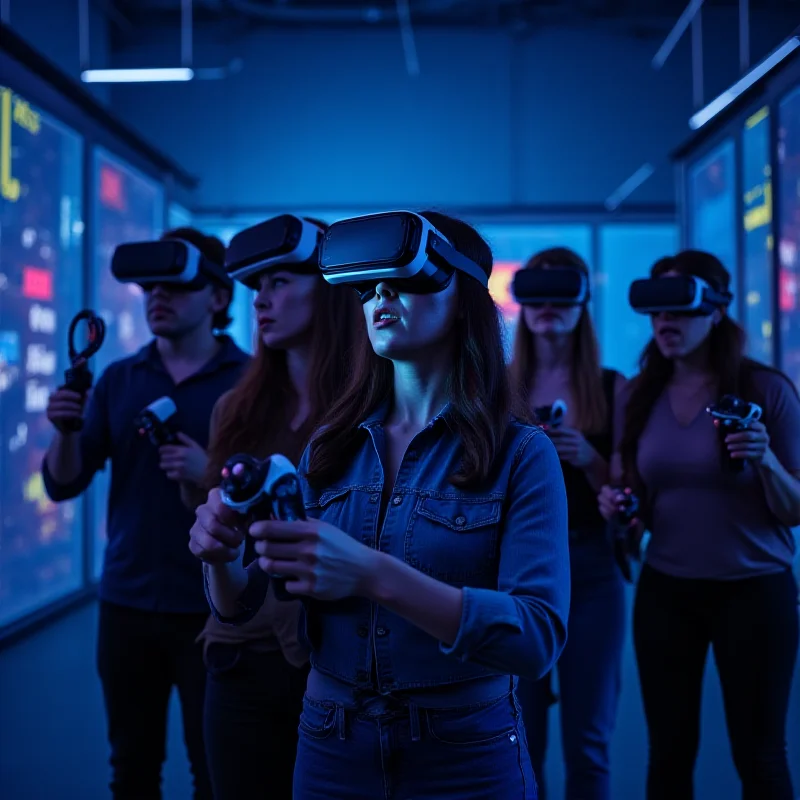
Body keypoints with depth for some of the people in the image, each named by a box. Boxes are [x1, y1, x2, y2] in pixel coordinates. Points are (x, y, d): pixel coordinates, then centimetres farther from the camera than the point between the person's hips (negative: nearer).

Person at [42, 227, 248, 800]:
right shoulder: (118, 379, 6)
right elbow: (63, 485, 3)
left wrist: (214, 472, -24)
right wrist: (66, 431, -16)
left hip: (210, 608, -3)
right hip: (125, 602, 4)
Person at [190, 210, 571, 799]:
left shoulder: (521, 456, -11)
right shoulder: (332, 448, 1)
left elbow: (537, 638, -22)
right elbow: (240, 605, 3)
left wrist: (375, 577, -35)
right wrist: (222, 559, -21)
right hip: (330, 749, 4)